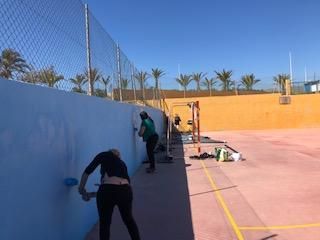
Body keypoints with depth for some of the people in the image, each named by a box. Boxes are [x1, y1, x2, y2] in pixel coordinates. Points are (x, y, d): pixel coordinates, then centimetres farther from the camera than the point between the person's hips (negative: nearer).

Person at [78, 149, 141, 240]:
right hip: (125, 190, 5)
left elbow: (88, 170, 7)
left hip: (108, 190, -5)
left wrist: (81, 188, 21)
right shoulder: (122, 163, 32)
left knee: (104, 224, 19)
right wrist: (92, 194, 34)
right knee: (129, 220, 30)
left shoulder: (105, 155, 18)